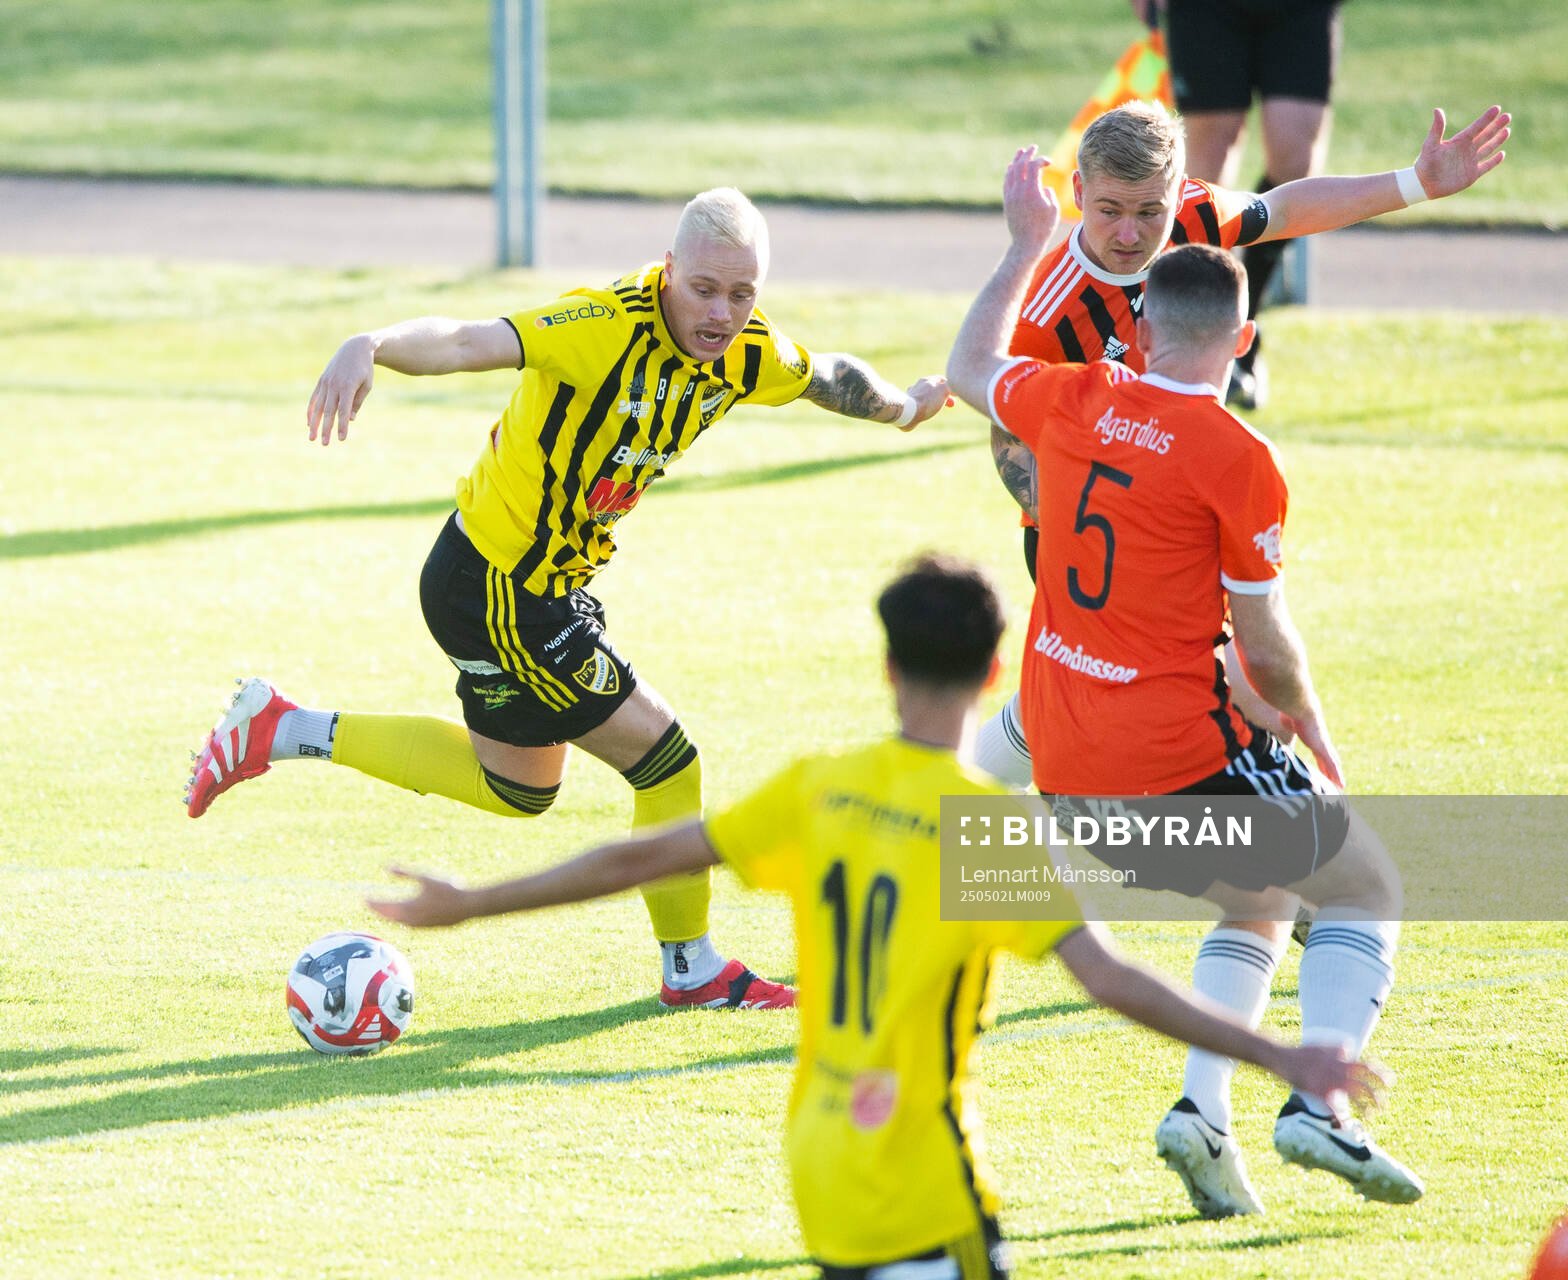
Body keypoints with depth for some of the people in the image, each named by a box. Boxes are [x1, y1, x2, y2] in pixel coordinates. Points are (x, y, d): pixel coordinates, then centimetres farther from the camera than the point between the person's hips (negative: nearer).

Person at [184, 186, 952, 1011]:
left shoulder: (747, 351, -5)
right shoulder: (610, 327, -30)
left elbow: (828, 378, 17)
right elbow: (470, 343, -43)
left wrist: (904, 407, 34)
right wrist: (369, 346, -62)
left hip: (546, 584, 10)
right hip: (498, 593, -10)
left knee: (518, 788, 27)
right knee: (664, 760, -3)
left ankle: (279, 732, 33)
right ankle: (691, 969, 18)